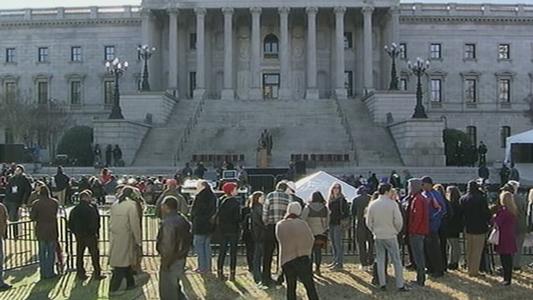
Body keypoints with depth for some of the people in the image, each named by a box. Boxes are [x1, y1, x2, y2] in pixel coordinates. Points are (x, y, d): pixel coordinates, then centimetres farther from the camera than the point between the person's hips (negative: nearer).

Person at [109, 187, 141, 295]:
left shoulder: (114, 204, 6)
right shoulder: (132, 205, -13)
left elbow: (111, 222, 10)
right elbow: (135, 224, -14)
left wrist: (112, 236, 18)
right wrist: (138, 241, -7)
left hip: (114, 238, 7)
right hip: (125, 238, -7)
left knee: (126, 262, 19)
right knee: (122, 264, 2)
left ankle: (130, 284, 30)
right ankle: (113, 289, 3)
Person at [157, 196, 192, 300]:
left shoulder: (168, 222, -23)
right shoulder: (183, 219, 6)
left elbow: (168, 246, -25)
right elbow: (189, 239, 13)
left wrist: (165, 263, -16)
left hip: (171, 262, -9)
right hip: (181, 259, 9)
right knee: (175, 288, 24)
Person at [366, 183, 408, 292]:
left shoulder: (372, 204, -3)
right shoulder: (392, 204, -14)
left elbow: (369, 222, 2)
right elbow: (398, 221, -12)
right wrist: (396, 231, 6)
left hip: (378, 237, 3)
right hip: (391, 236, -3)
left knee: (380, 260, 11)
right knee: (396, 261, 6)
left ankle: (382, 284, 14)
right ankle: (400, 285, 9)